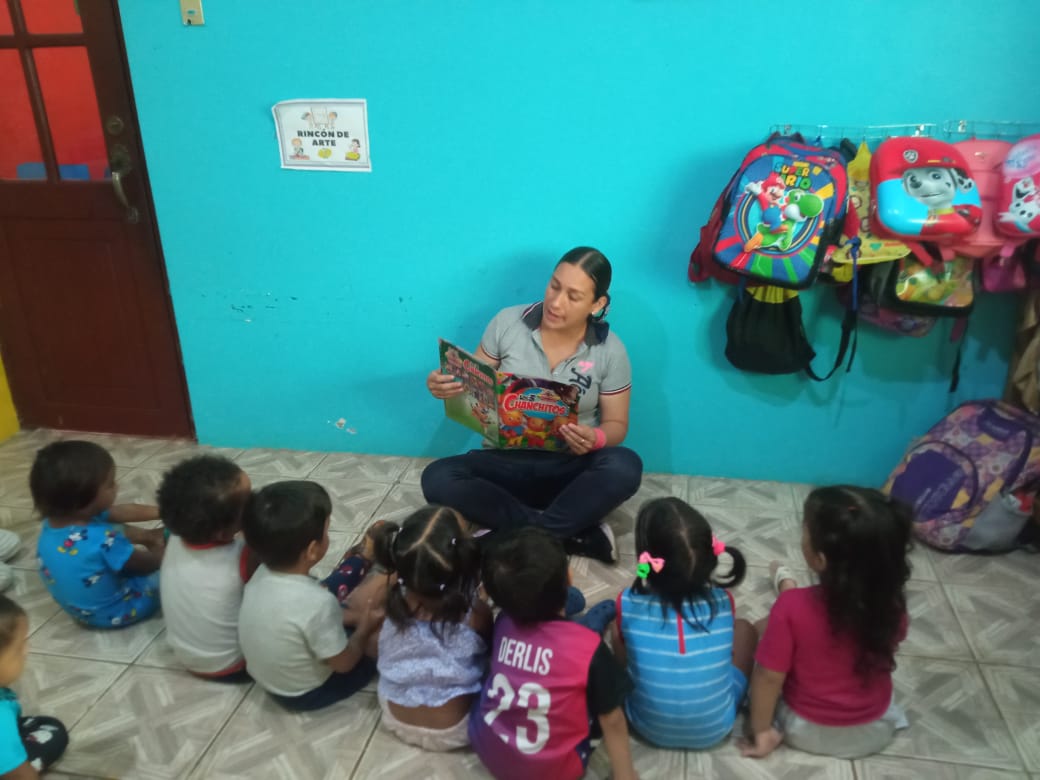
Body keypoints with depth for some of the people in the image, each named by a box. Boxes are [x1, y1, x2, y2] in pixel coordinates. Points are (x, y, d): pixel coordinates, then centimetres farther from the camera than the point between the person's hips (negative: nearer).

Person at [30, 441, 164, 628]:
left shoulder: (53, 522, -14)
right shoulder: (102, 540, -39)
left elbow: (123, 512, -2)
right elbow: (146, 564, -18)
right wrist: (163, 551, 2)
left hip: (78, 607, 8)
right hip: (114, 614, -7)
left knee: (121, 531, 16)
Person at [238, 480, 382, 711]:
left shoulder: (261, 575, -16)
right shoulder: (317, 603, -37)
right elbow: (343, 663, -22)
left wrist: (350, 616, 3)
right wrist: (364, 630, -5)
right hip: (307, 694, -6)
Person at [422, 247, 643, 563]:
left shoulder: (610, 351, -6)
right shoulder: (507, 323, -4)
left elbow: (617, 424, -1)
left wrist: (595, 439, -25)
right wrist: (446, 387, -20)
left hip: (569, 469, -1)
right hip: (505, 462, 2)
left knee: (625, 467, -33)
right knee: (437, 479, -28)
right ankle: (580, 535, -25)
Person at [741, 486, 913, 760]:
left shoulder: (793, 607, -32)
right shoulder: (891, 603, -22)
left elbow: (769, 676, -23)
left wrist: (761, 730, -7)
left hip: (808, 731, -2)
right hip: (876, 730, 3)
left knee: (761, 627, 12)